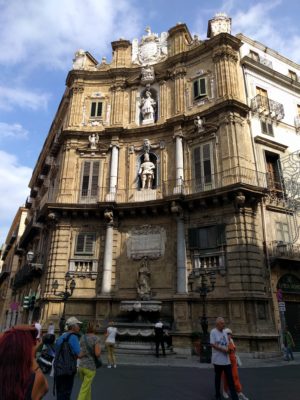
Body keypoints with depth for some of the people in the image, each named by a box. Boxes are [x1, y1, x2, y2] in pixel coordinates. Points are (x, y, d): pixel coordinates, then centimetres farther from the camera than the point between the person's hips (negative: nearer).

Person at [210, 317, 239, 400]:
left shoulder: (224, 332, 11)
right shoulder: (213, 332, -11)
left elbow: (227, 344, 16)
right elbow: (213, 344, -17)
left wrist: (228, 349, -5)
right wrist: (223, 349, -18)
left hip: (226, 360, 6)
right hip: (218, 360, -6)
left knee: (230, 379, 3)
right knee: (218, 378, 9)